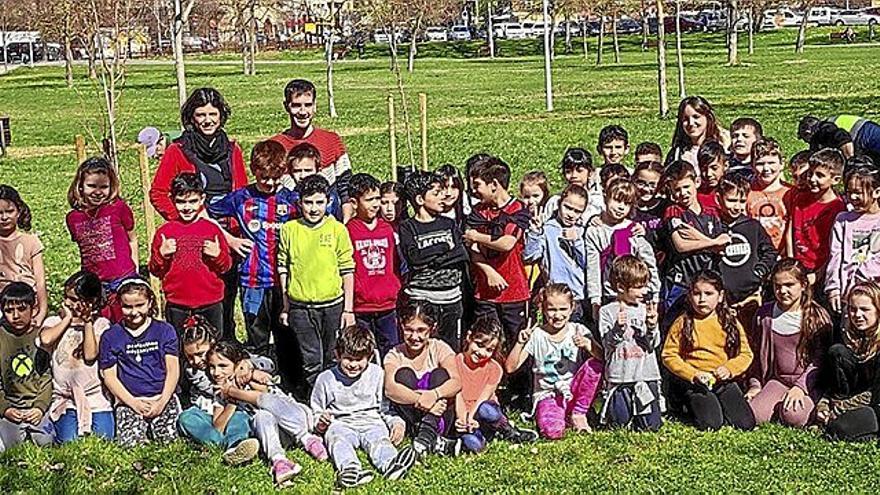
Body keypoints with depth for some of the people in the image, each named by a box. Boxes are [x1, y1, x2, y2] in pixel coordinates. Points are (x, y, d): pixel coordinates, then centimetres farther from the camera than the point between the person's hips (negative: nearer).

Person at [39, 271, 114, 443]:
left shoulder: (100, 324, 5)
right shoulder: (54, 322, 9)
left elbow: (90, 355, -11)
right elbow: (45, 339, -16)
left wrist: (87, 322, -4)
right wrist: (67, 319, -3)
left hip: (96, 399, -1)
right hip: (64, 401, 1)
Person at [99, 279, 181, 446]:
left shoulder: (165, 331, 9)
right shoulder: (110, 337, 8)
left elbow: (173, 370, 4)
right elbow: (109, 376, 4)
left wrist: (162, 401, -9)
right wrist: (134, 402, -8)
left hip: (163, 399, 1)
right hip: (129, 402, -1)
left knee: (170, 440, -19)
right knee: (132, 443, -24)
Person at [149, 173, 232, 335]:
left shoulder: (212, 229, 3)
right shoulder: (165, 231, 3)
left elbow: (226, 266, 9)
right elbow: (155, 270, 8)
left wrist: (218, 255, -11)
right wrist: (161, 254, -10)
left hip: (210, 304, 0)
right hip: (176, 306, 0)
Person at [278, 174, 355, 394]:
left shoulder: (338, 229, 0)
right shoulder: (289, 229, 2)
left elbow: (347, 271, 2)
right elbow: (283, 269, 9)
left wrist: (348, 309, 0)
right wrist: (285, 307, 8)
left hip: (333, 305, 0)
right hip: (300, 307, 0)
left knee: (331, 361, 9)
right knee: (311, 362, 1)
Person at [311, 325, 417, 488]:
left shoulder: (377, 374, 9)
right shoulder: (326, 379, 7)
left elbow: (386, 407, 14)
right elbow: (315, 412, 16)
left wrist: (397, 423, -6)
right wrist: (320, 422, -7)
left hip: (371, 422, 1)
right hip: (340, 424, -1)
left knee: (379, 438, -33)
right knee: (338, 437, -35)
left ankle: (391, 464, -65)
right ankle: (350, 468, -66)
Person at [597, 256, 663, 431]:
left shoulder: (647, 309, 5)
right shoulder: (607, 311, -1)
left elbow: (654, 344, 0)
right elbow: (607, 343, -8)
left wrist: (652, 326, -18)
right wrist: (618, 328, -25)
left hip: (647, 375, 2)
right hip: (619, 376, -2)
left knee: (651, 426, 0)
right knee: (619, 425, 0)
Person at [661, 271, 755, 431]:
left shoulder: (730, 322, 7)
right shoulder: (682, 323, 0)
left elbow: (745, 354, 7)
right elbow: (669, 355, -2)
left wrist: (729, 369, -12)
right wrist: (693, 375, -14)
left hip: (724, 381, 3)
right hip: (694, 381, -3)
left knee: (746, 424, -13)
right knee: (710, 424, -24)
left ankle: (719, 405, 14)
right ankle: (692, 405, 9)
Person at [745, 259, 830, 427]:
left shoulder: (818, 316, -3)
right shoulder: (764, 314, 8)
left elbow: (819, 360, -6)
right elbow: (759, 355, 17)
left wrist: (800, 387, -18)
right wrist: (755, 384, 5)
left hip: (808, 383, -2)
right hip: (777, 380, 2)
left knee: (793, 417, -30)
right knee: (753, 415, -25)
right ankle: (778, 408, 4)